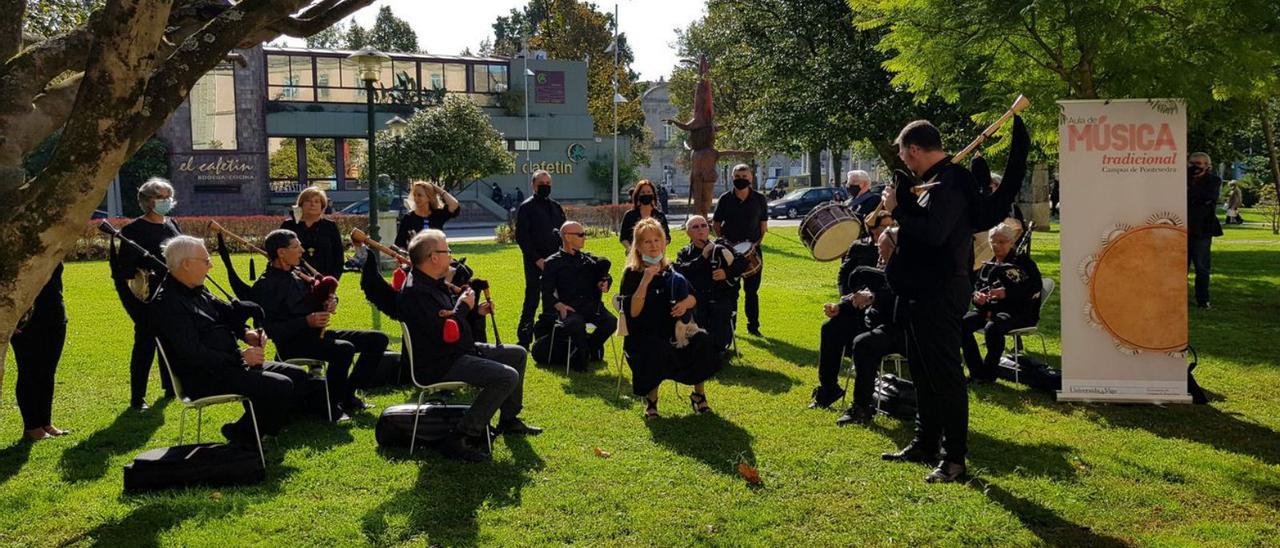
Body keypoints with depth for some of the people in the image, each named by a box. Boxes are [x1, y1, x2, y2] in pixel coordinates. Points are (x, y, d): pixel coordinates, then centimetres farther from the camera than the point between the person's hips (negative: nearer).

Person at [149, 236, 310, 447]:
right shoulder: (167, 304, -17)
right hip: (203, 378, -10)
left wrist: (246, 332, -3)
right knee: (280, 387, -23)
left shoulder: (197, 291, 13)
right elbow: (192, 354, -23)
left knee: (298, 375, 4)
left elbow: (228, 312, 19)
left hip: (227, 364, 10)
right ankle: (242, 435, -3)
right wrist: (240, 356, -19)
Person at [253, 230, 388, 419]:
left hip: (317, 332, 9)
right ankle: (331, 406, -16)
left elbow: (320, 298, 26)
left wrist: (330, 301, 0)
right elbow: (270, 329, -18)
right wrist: (307, 322, -26)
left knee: (377, 339, 0)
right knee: (344, 349, -35)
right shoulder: (264, 286, -9)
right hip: (292, 343, -9)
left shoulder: (297, 274, 16)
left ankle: (348, 395, 7)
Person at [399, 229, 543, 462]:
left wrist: (476, 310, 9)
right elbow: (443, 333, -29)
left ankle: (509, 420, 27)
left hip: (461, 352, 11)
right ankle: (460, 438, -20)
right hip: (439, 366, -11)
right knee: (507, 376, -25)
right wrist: (463, 307, -14)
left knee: (517, 354, 17)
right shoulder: (415, 293, -23)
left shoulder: (435, 283, 11)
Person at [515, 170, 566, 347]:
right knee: (532, 301, -4)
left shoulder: (556, 207, 16)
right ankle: (524, 341, 3)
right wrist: (537, 259, -14)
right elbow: (521, 237, -8)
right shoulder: (526, 208, -3)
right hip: (535, 263, -5)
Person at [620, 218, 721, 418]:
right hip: (642, 336, -4)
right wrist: (645, 281, -25)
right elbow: (633, 312, -17)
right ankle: (651, 399, -11)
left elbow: (694, 298, 8)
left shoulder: (670, 271, 10)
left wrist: (686, 302, -16)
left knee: (700, 341, -22)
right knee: (658, 349, -35)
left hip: (671, 332, 4)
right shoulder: (632, 274, -4)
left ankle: (699, 394, -3)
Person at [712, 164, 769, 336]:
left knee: (752, 289, 4)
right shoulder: (725, 199, 0)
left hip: (753, 250, 0)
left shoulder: (759, 199, 1)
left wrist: (756, 243, -6)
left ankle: (753, 325, 13)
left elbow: (764, 225, 7)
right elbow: (717, 225, 6)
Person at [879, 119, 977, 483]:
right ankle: (925, 444, 30)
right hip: (926, 291, 11)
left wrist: (897, 210, -18)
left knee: (944, 373, -5)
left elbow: (933, 232, -30)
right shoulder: (939, 181, 15)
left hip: (941, 293, -11)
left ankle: (954, 457, 4)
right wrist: (901, 198, 2)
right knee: (923, 371, 18)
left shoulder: (949, 183, -18)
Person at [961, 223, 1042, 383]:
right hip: (990, 308, 6)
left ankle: (989, 374, -19)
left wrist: (1007, 293, -22)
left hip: (1018, 311, -6)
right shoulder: (987, 266, 20)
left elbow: (1034, 290, -8)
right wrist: (977, 296, -3)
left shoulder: (1023, 263, 3)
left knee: (992, 327, -37)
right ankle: (977, 371, -16)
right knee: (962, 324, -22)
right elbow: (977, 288, 23)